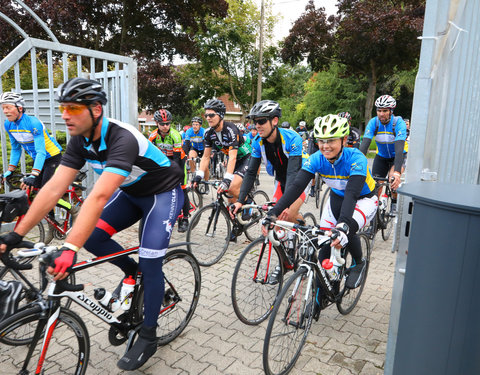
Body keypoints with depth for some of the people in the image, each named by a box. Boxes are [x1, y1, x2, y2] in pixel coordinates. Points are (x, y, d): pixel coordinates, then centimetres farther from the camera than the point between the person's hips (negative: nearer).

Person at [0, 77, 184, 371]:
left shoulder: (123, 139, -35)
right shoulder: (81, 140, -11)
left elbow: (98, 197, -46)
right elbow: (54, 187, -15)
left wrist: (69, 249, -52)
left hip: (163, 193, -7)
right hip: (131, 193, 7)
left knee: (150, 265, -13)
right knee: (92, 236, -8)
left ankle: (148, 337, 8)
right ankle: (132, 271, 20)